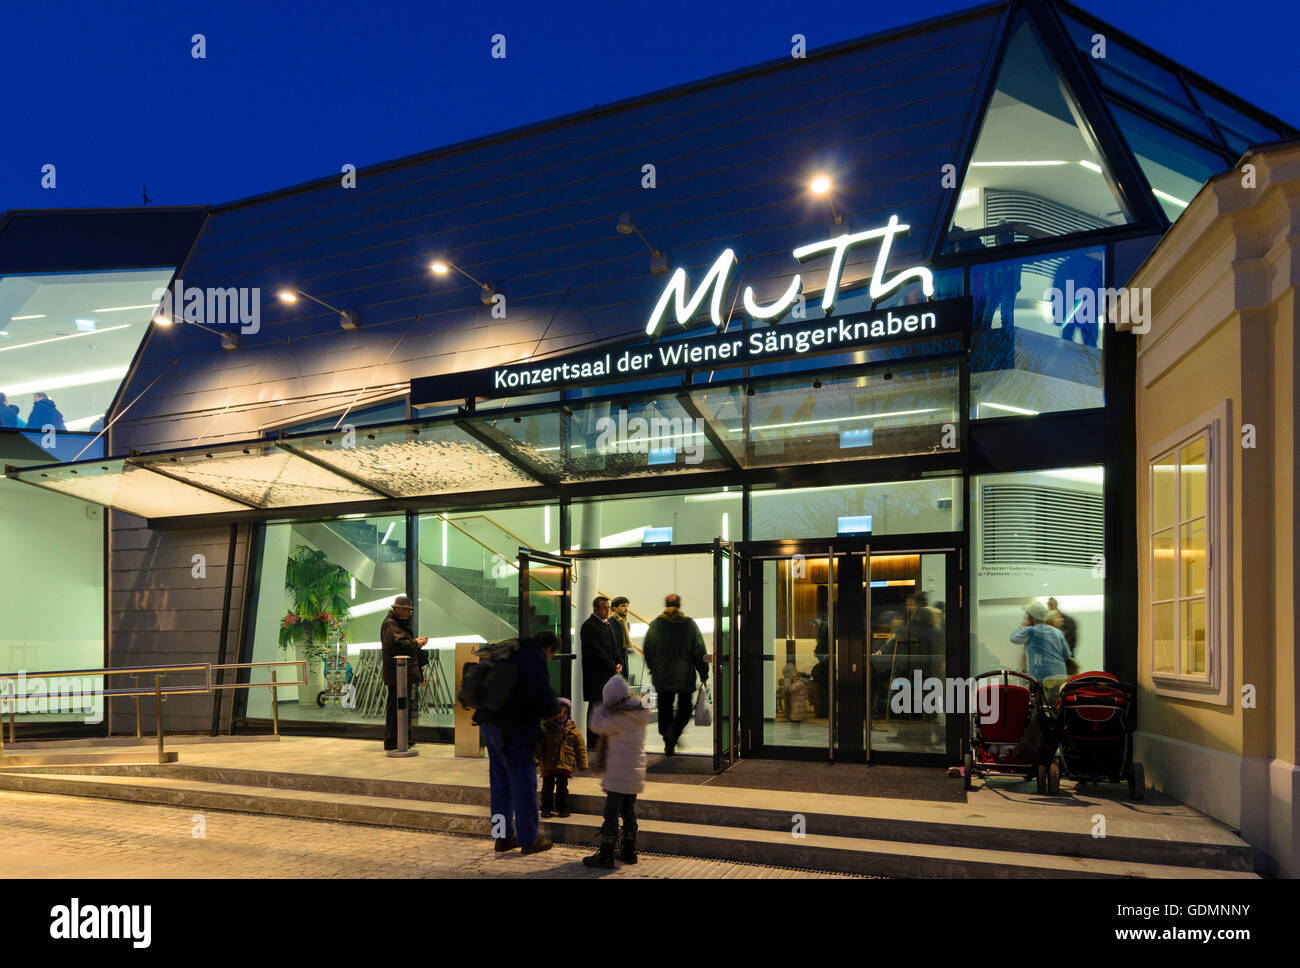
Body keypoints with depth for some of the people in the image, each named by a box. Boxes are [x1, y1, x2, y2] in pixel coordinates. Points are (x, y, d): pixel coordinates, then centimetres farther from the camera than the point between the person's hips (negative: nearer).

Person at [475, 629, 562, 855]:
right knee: (524, 784, 1)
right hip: (514, 732, -9)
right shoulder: (534, 659, -12)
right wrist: (555, 710, 2)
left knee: (500, 783, 15)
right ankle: (529, 839, 8)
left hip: (488, 726, 9)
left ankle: (502, 836, 22)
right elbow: (543, 696, -20)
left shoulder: (509, 654, 17)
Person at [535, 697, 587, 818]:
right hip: (547, 765, 0)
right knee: (547, 787, 5)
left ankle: (563, 808, 15)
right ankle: (546, 808, 17)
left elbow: (580, 749, 6)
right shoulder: (545, 728, 0)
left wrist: (582, 764, 4)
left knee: (562, 787, 2)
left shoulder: (573, 731, 2)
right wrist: (536, 760, -8)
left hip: (565, 765, 0)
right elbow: (538, 746, 0)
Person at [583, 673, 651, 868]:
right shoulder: (641, 714, 6)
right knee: (629, 812, 17)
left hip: (619, 776, -8)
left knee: (611, 814, -2)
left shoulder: (618, 719, -19)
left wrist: (602, 706, 3)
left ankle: (605, 856, 2)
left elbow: (597, 725, -9)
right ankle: (629, 852, 24)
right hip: (636, 774, 8)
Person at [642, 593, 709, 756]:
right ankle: (673, 732, -15)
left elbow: (648, 650, 5)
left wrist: (653, 669, 19)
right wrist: (703, 673, 5)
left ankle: (668, 744, 9)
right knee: (685, 708, 9)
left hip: (662, 676, 2)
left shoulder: (656, 624, 1)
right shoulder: (689, 623, -2)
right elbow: (699, 651, -2)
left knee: (665, 709, 10)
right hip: (685, 676, -1)